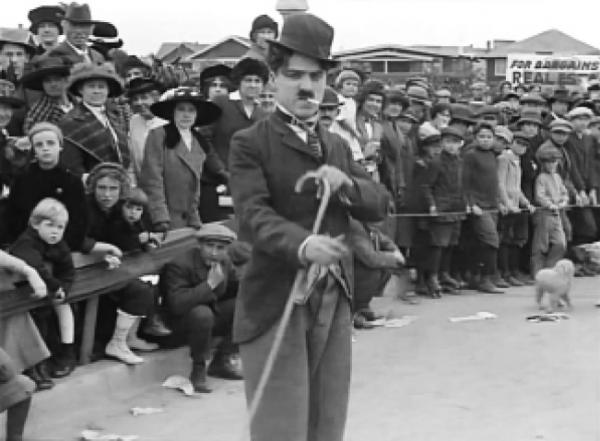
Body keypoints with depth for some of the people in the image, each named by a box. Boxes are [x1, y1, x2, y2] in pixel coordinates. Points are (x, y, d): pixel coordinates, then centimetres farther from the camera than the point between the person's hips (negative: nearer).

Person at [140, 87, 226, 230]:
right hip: (166, 221, -4)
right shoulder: (158, 136, -4)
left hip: (192, 222, 5)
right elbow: (152, 179, -10)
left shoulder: (201, 143, 11)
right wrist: (161, 218, -16)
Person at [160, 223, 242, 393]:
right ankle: (198, 369, -16)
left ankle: (221, 361, 3)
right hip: (182, 325, -7)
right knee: (202, 313, -39)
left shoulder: (225, 263, -1)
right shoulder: (180, 265, -23)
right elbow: (176, 304, -34)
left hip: (213, 314, 7)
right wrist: (210, 285, -36)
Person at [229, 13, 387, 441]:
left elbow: (379, 205, 11)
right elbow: (253, 216, -18)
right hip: (276, 302, -6)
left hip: (335, 300, 6)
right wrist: (302, 245, -37)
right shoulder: (251, 143, -4)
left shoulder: (338, 146, 16)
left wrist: (346, 185, -11)